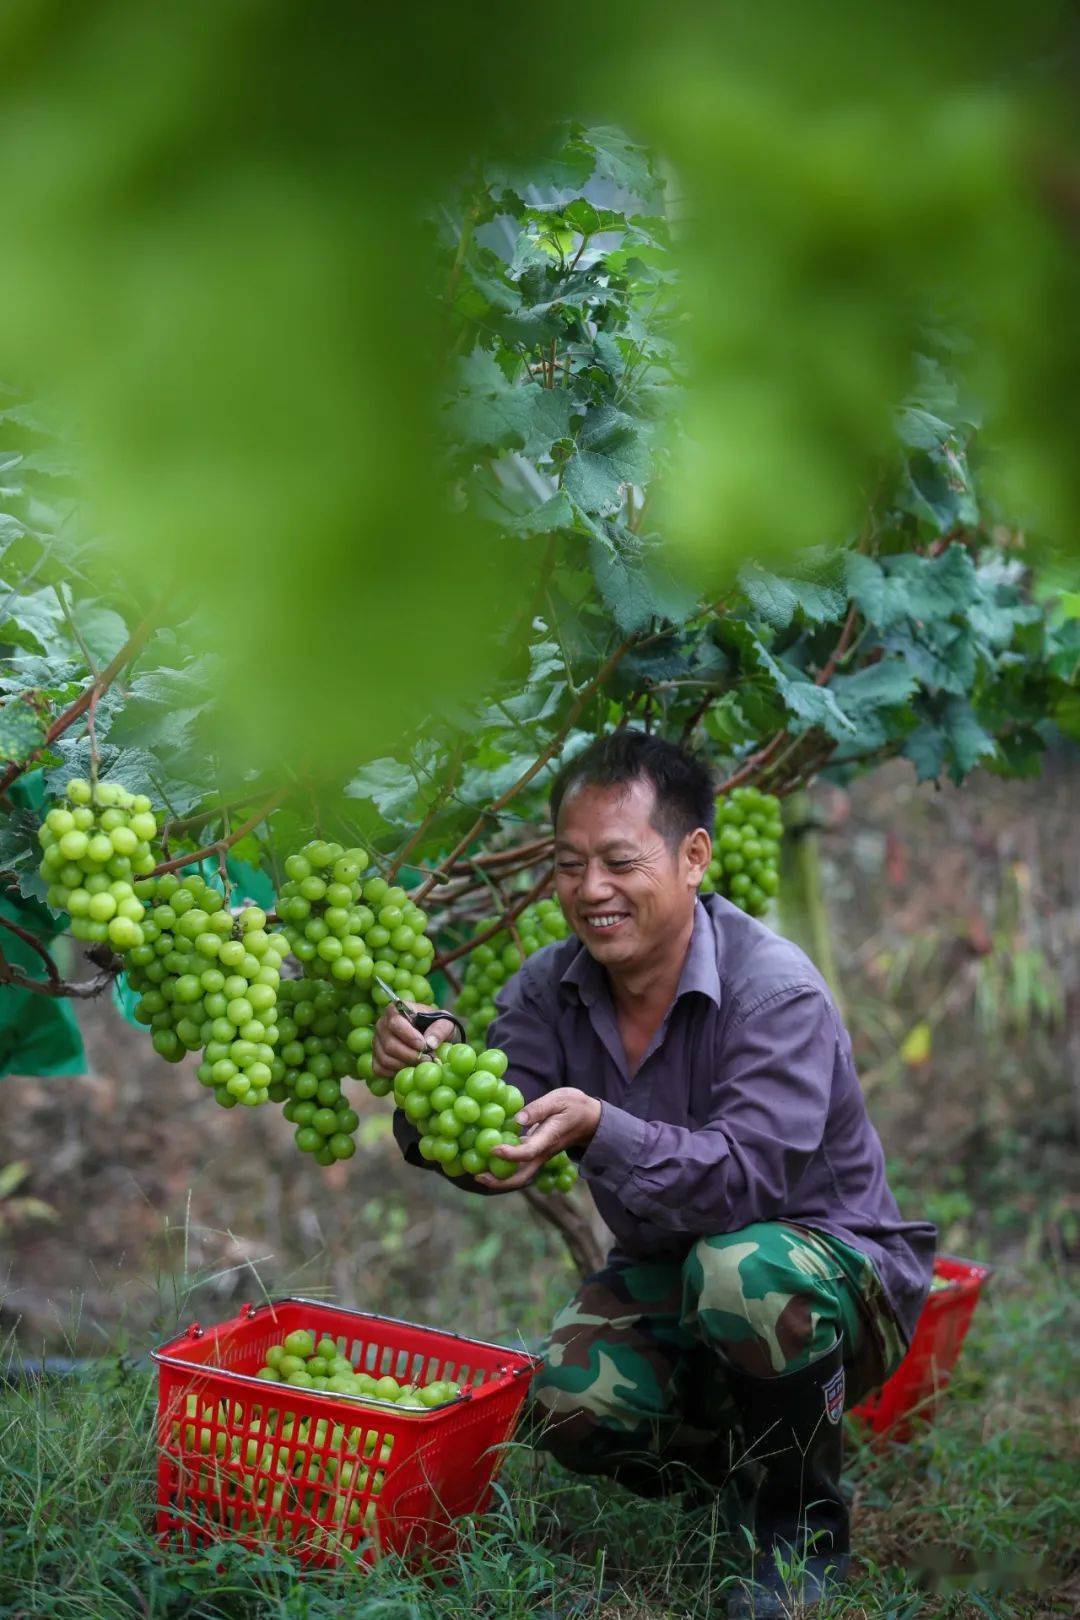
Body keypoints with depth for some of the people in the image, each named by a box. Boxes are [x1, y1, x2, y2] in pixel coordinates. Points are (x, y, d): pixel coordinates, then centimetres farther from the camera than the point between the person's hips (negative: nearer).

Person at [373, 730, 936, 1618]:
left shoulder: (774, 987, -24)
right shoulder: (551, 987, -6)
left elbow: (742, 1178, -35)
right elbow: (494, 1158, -13)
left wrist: (597, 1128, -49)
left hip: (835, 1267, -5)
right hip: (665, 1273, 5)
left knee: (742, 1274, -39)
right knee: (573, 1403, -24)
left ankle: (805, 1525, -9)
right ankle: (729, 1457, 14)